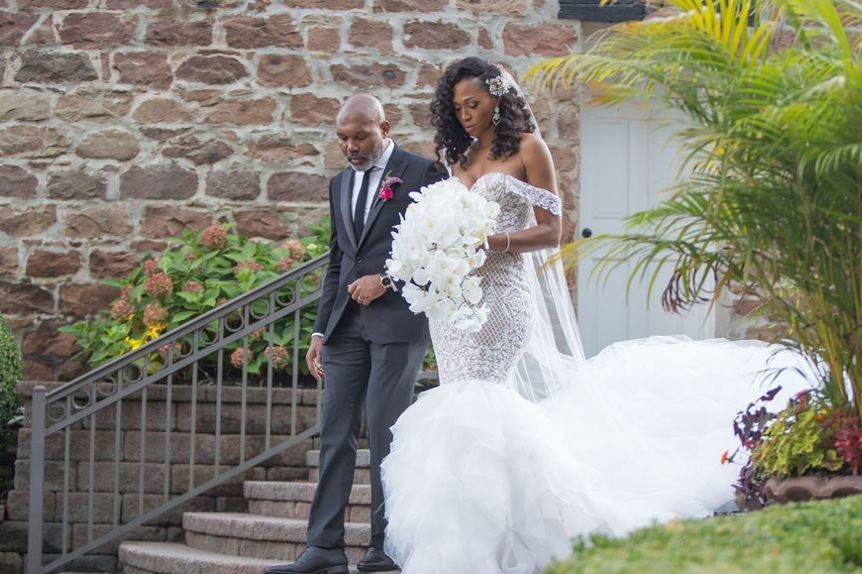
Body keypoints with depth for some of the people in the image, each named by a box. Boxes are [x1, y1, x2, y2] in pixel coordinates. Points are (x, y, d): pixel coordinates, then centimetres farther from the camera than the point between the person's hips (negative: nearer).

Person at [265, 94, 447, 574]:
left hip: (398, 318, -6)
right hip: (347, 323, 6)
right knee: (336, 432, 0)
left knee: (384, 428, -8)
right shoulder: (340, 183, 19)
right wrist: (321, 330, 16)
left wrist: (387, 279, -12)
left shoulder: (422, 173, 0)